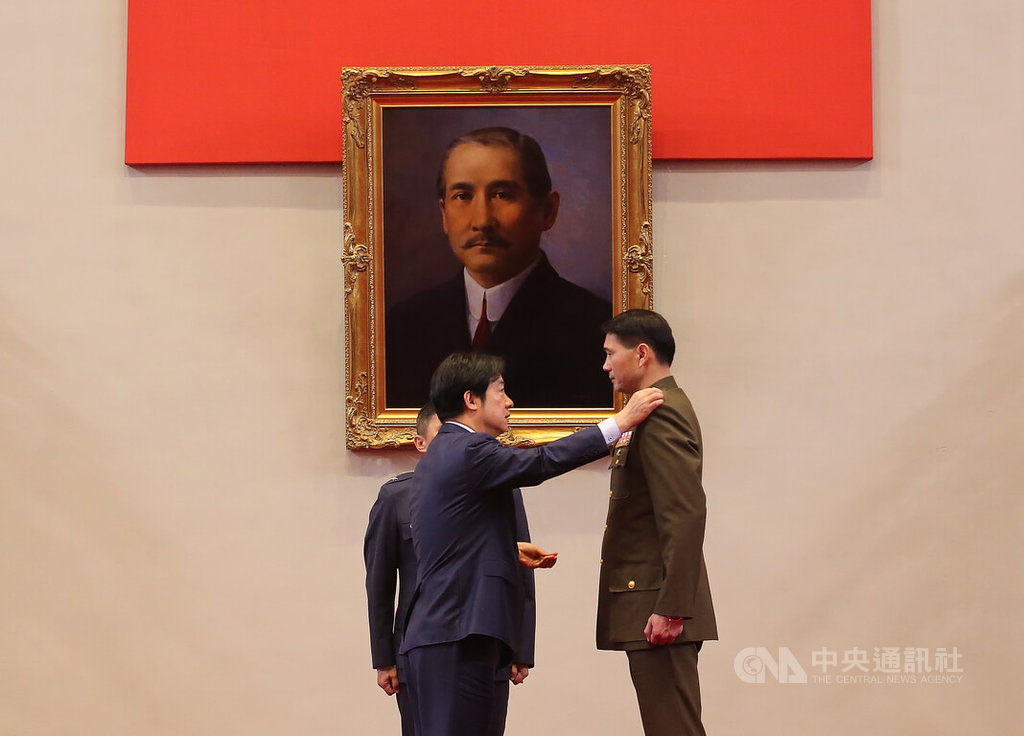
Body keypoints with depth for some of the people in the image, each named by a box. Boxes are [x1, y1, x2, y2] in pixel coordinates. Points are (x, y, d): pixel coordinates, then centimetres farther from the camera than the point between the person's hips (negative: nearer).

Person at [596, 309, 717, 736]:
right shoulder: (665, 408, 20)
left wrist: (670, 608, -24)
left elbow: (686, 514, -22)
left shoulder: (660, 413, -13)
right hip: (652, 606, 11)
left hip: (657, 607, -11)